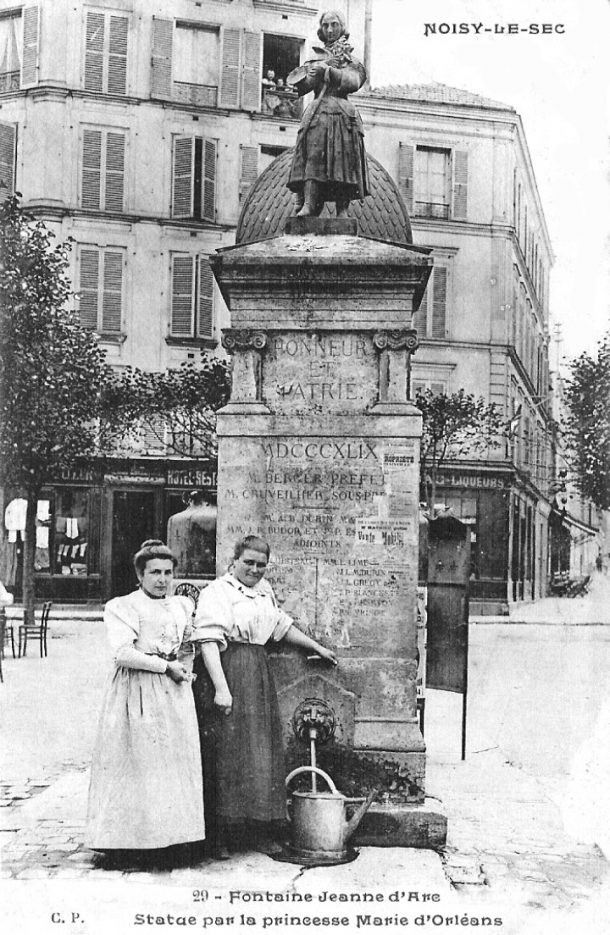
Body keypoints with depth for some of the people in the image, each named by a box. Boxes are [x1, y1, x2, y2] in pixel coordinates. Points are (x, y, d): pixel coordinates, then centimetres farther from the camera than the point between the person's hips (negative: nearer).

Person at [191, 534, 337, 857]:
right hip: (229, 672, -8)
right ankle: (222, 836, 1)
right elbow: (208, 642, -17)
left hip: (259, 674, 8)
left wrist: (317, 648, 35)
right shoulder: (216, 592, -8)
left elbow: (282, 625, 31)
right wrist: (221, 688, -24)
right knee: (229, 754, -6)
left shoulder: (265, 591, 18)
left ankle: (260, 831, 16)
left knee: (263, 754, 8)